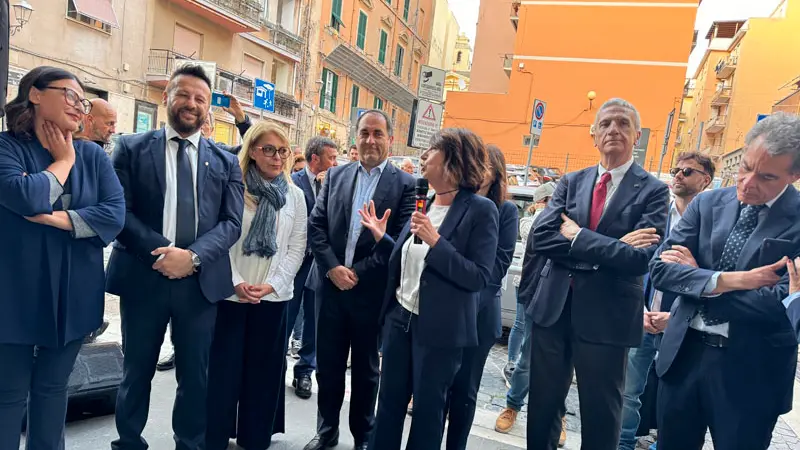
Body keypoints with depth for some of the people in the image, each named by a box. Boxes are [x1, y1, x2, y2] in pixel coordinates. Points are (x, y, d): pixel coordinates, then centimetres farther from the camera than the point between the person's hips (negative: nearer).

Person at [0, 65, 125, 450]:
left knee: (53, 387, 17)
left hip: (73, 293, 3)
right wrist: (63, 160, -9)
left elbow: (115, 214, -7)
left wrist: (58, 218, -18)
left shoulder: (93, 155, 4)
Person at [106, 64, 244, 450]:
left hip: (201, 280, 1)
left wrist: (193, 256, -14)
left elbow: (232, 222, 1)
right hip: (142, 276, -1)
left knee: (195, 374, 12)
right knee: (136, 371, 14)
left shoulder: (225, 161, 9)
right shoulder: (132, 148, 5)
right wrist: (161, 251, -16)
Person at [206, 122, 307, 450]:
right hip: (230, 293, -2)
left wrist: (272, 284, -8)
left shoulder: (295, 195, 5)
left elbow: (297, 247, 3)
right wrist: (235, 282, -13)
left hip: (273, 297, 2)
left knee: (263, 369, 12)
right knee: (223, 367, 8)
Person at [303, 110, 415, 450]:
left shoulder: (405, 184, -5)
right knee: (328, 364, 14)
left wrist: (358, 273, -14)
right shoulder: (335, 175, 6)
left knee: (366, 368, 14)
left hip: (371, 290, -2)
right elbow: (315, 225, 2)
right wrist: (332, 268, -11)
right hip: (330, 284, 3)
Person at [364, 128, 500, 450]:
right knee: (389, 400, 19)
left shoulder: (480, 210, -14)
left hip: (439, 328, -6)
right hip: (400, 318, 6)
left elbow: (479, 278, -20)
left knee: (428, 407, 12)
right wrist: (381, 237, 2)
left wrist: (436, 241, -26)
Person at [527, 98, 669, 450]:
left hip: (607, 317, -3)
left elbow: (642, 257, -18)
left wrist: (577, 237, -13)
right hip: (553, 308, 3)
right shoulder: (571, 182, 6)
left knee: (600, 417, 13)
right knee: (542, 406, 17)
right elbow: (540, 237, -8)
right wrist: (610, 249, -15)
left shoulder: (653, 191, -4)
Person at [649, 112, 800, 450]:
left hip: (750, 372, -3)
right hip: (683, 354, 3)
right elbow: (660, 269, -6)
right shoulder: (708, 203, 1)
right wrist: (723, 280, -20)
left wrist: (697, 276, -13)